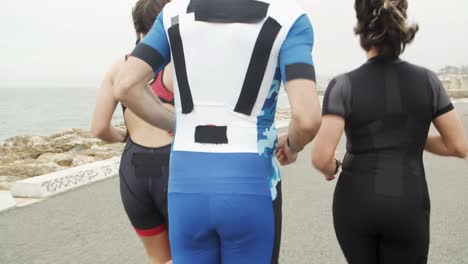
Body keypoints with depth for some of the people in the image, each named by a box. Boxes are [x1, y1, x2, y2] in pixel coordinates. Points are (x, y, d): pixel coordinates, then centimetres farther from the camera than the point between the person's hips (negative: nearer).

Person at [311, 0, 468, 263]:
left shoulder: (344, 85, -11)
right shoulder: (427, 80, -4)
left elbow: (321, 157, -19)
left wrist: (331, 168, 3)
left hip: (356, 204, 0)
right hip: (408, 207, 1)